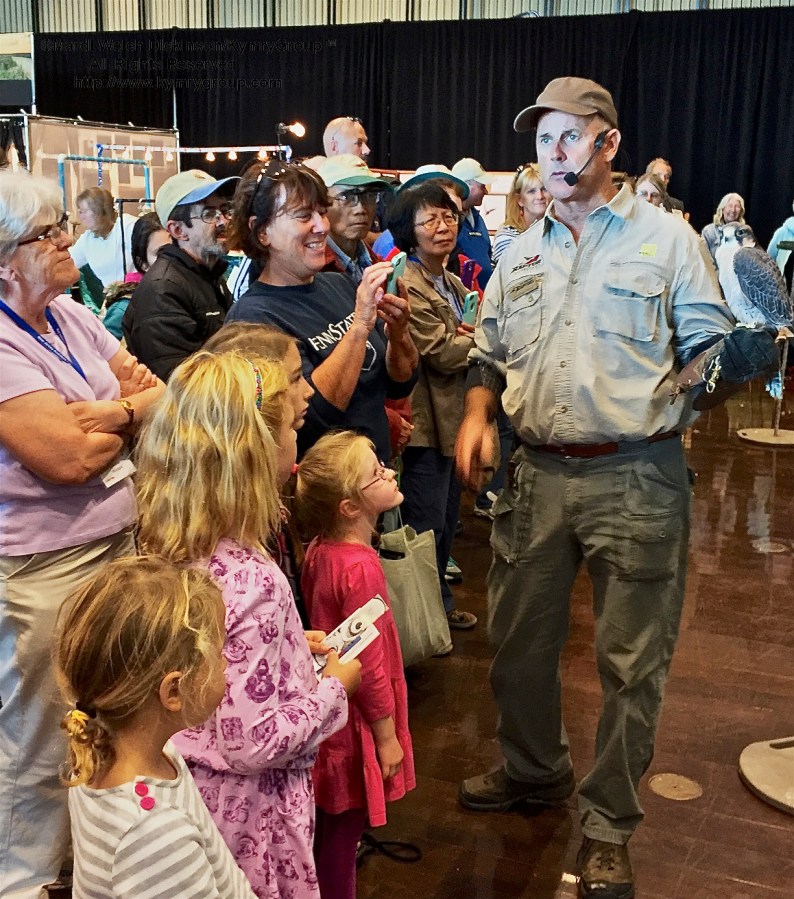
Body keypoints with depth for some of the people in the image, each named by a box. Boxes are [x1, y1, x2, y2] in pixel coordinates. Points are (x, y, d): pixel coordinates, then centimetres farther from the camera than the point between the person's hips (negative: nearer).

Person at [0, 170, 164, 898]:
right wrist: (131, 409, -6)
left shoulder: (72, 316, 8)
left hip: (123, 539, 7)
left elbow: (160, 395, 7)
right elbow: (68, 456, -23)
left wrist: (102, 412, -13)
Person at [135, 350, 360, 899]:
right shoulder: (249, 581, -32)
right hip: (251, 815, -8)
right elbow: (255, 744, -28)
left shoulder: (167, 549, -7)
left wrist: (292, 647, 7)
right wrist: (334, 687, -14)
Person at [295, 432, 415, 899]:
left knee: (329, 826, 24)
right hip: (357, 720, -8)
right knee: (344, 830, 9)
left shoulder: (320, 551, -2)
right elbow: (369, 663, -23)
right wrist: (387, 735, -13)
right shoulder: (360, 568, -28)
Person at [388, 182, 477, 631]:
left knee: (447, 519, 20)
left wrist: (468, 337, -3)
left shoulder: (453, 284, 13)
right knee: (426, 525, 1)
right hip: (426, 421, -9)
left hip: (454, 417, 9)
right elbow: (442, 353, -21)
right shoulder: (407, 285, -17)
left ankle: (441, 602, 35)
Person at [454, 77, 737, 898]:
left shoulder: (665, 238, 1)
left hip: (636, 479, -4)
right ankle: (532, 771, 39)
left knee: (631, 659, 4)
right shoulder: (522, 254, 14)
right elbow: (489, 353, 18)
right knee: (518, 638, 14)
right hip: (536, 473, 5)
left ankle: (607, 826, 21)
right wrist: (476, 414, 2)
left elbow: (709, 345, 1)